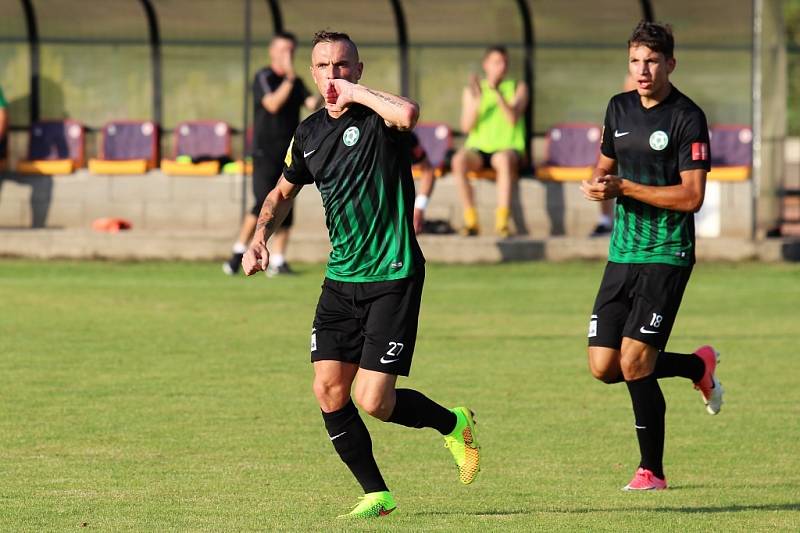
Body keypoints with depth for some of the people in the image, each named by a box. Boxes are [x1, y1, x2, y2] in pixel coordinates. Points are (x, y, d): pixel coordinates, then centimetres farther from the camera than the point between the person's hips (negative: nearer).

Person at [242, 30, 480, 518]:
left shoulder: (378, 116, -10)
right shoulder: (309, 133, 10)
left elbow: (407, 114, -37)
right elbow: (284, 191, 28)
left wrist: (356, 93, -22)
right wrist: (261, 234, 10)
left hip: (393, 278, -7)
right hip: (341, 281, 7)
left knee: (374, 402, -10)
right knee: (328, 390, -2)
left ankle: (452, 423, 19)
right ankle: (377, 495, 11)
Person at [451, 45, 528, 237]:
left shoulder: (517, 88, 9)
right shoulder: (471, 90, 12)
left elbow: (513, 119, -9)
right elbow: (466, 126, 1)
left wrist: (497, 93, -21)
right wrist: (477, 100, -14)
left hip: (508, 148, -2)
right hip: (478, 149, 2)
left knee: (504, 160, -39)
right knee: (458, 161, -33)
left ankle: (502, 221, -43)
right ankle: (471, 220, -30)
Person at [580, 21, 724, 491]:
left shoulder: (688, 118, -10)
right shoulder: (619, 109, 11)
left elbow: (692, 196, -15)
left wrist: (625, 188, -18)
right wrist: (598, 185, 0)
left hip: (667, 256, -7)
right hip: (622, 254, 7)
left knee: (634, 363, -14)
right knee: (604, 367, 3)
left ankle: (653, 470, 2)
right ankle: (699, 366, 29)